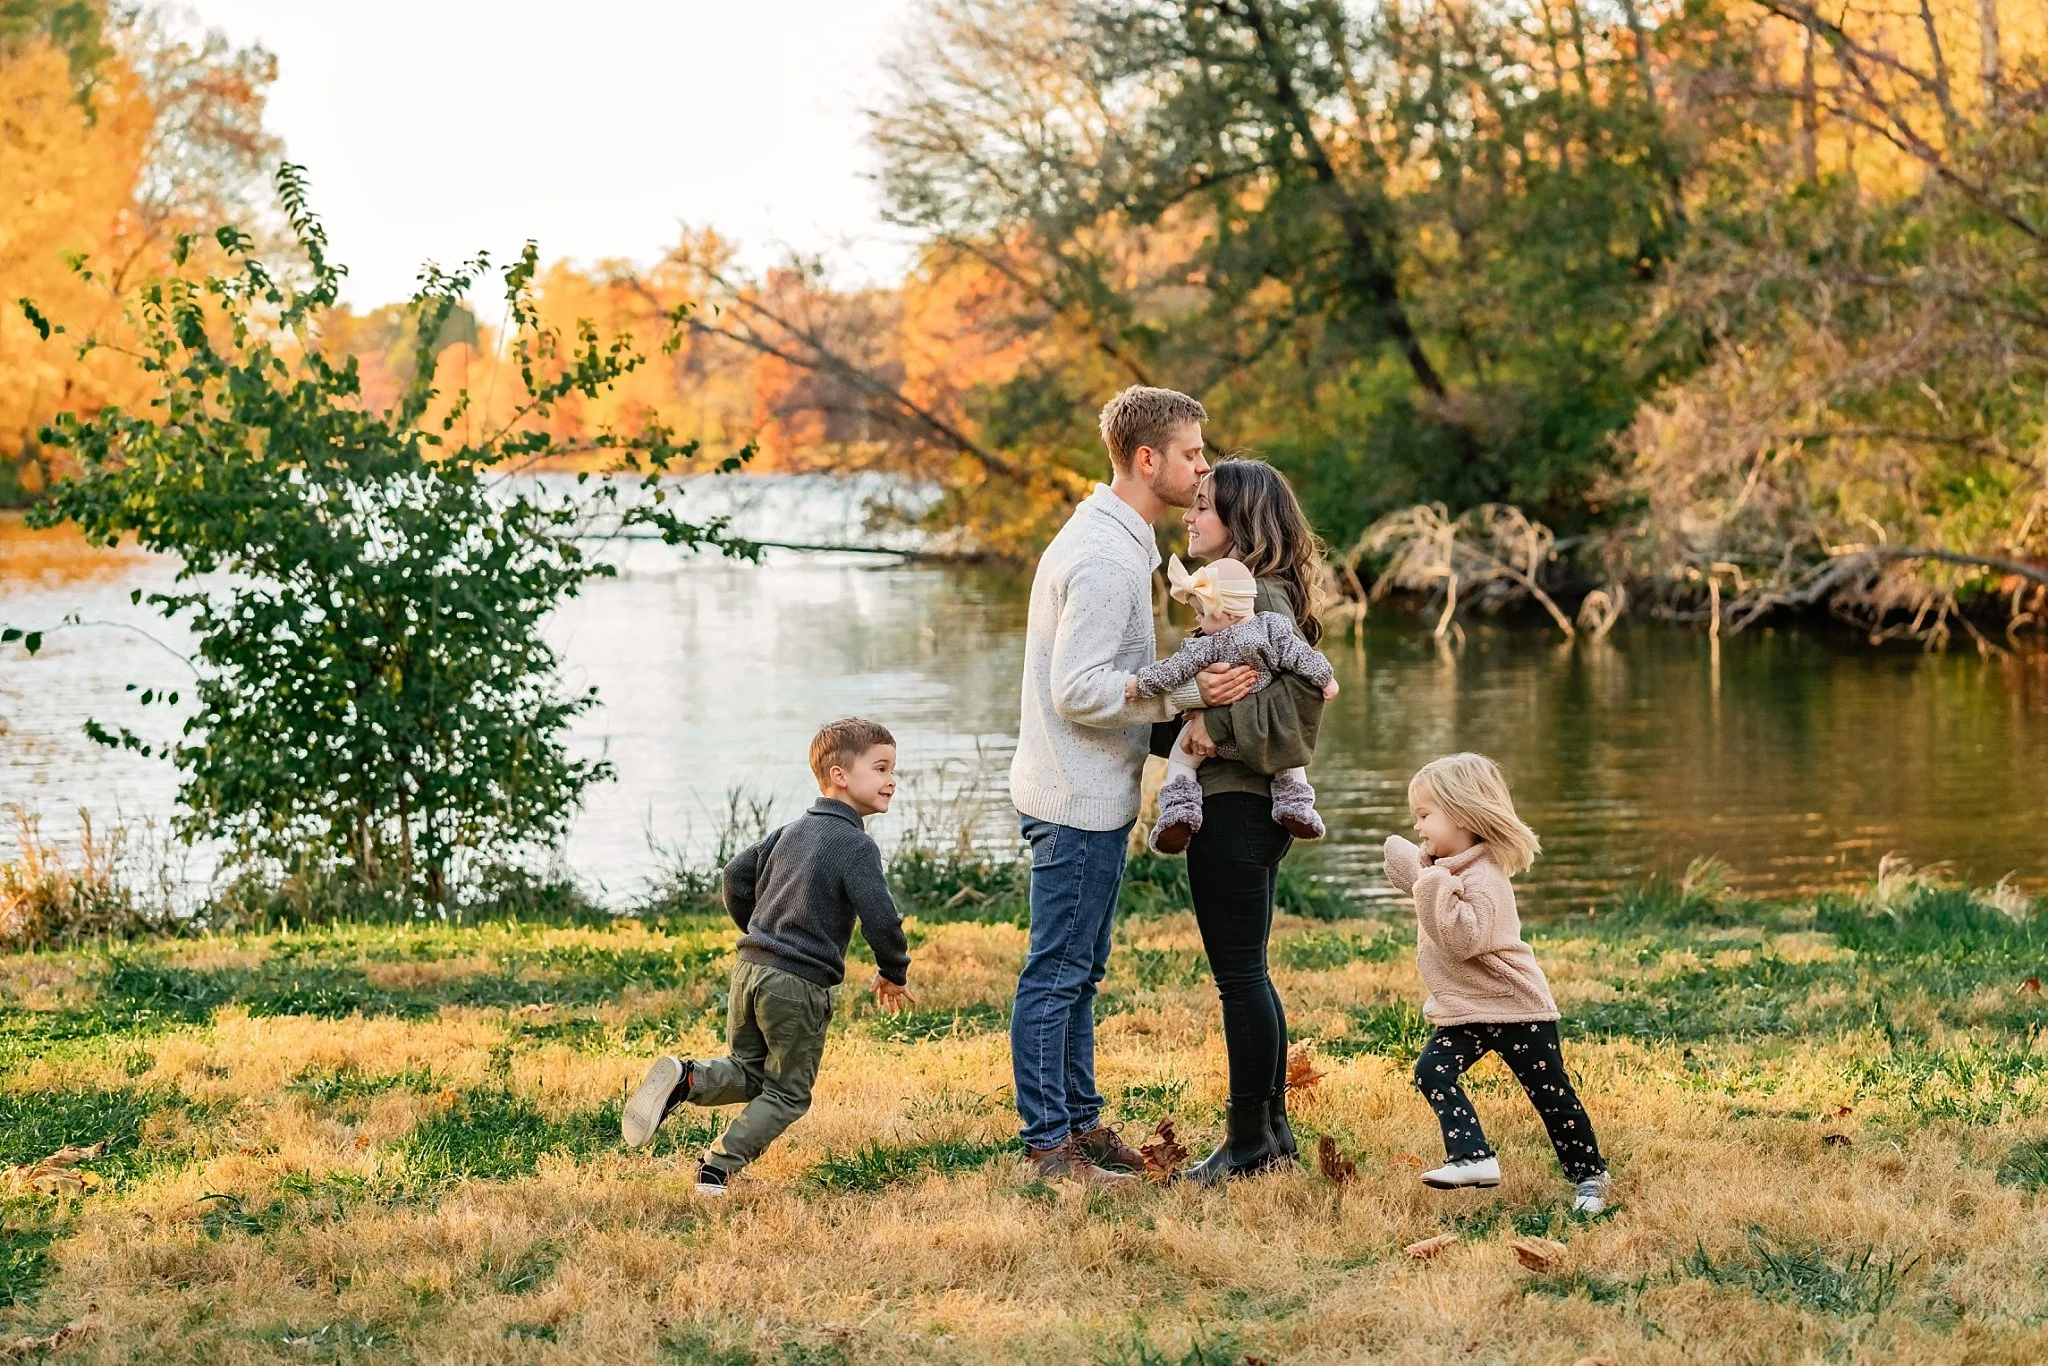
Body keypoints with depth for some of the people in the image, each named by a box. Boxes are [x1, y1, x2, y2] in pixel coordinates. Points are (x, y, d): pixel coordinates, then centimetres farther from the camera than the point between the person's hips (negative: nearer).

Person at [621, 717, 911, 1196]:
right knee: (787, 1093, 7)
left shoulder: (792, 831, 13)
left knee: (748, 1071, 20)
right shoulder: (856, 846, -11)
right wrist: (894, 971, 1)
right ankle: (718, 1168, -4)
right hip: (799, 985, -7)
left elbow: (738, 874, 17)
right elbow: (880, 918, -18)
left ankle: (682, 1079, -7)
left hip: (750, 968, 7)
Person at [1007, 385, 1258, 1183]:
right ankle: (1049, 1146, 1)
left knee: (1078, 969, 16)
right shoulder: (1104, 559, -20)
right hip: (1077, 798, -11)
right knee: (1057, 972, -4)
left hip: (1089, 795, 11)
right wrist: (1187, 692, -25)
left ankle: (1080, 1123, 25)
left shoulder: (1115, 540, 14)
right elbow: (1078, 690, -25)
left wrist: (1186, 687, 13)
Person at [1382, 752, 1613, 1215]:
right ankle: (1473, 1156, -17)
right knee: (1432, 1071, -13)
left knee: (1552, 1096, 2)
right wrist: (1404, 859, 10)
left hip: (1516, 1009, -9)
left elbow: (1465, 941, -34)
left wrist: (1436, 890, -36)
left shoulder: (1483, 878, -23)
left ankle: (1589, 1176, 16)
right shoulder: (1443, 867, 6)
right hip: (1463, 1012, 9)